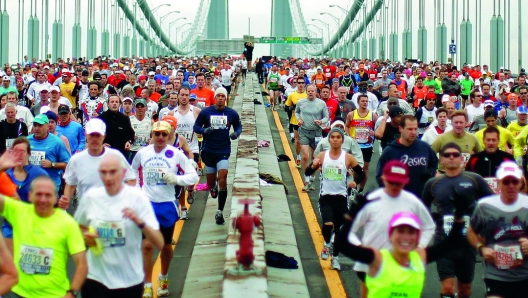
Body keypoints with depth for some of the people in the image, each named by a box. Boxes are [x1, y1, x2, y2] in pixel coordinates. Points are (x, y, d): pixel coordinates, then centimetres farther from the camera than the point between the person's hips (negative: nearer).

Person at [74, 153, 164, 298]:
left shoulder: (138, 198, -10)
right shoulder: (90, 197, -1)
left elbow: (159, 243, -14)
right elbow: (79, 227, 18)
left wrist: (139, 222, -29)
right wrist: (85, 237, -4)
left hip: (130, 280, -1)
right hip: (95, 277, 1)